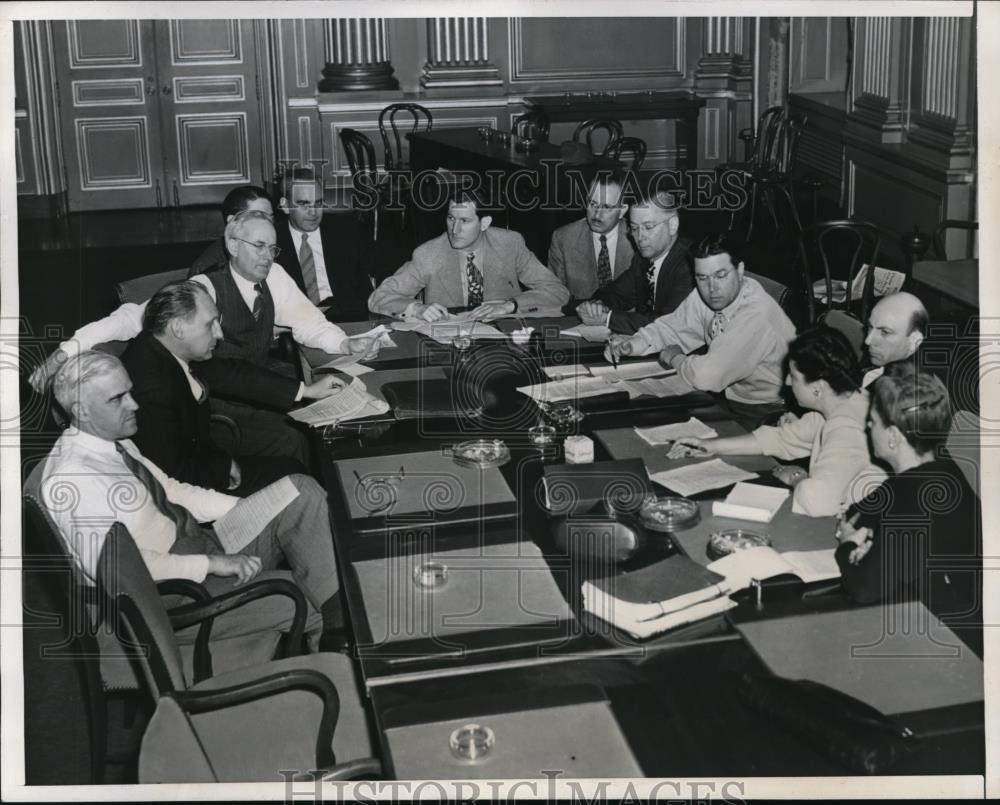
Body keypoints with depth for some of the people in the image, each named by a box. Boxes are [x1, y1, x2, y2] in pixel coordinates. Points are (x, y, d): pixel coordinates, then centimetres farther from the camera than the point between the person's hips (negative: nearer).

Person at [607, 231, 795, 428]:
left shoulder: (757, 314, -28)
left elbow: (707, 376, -34)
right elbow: (671, 327, 14)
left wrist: (674, 358, -13)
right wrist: (636, 343, -6)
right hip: (730, 398, 7)